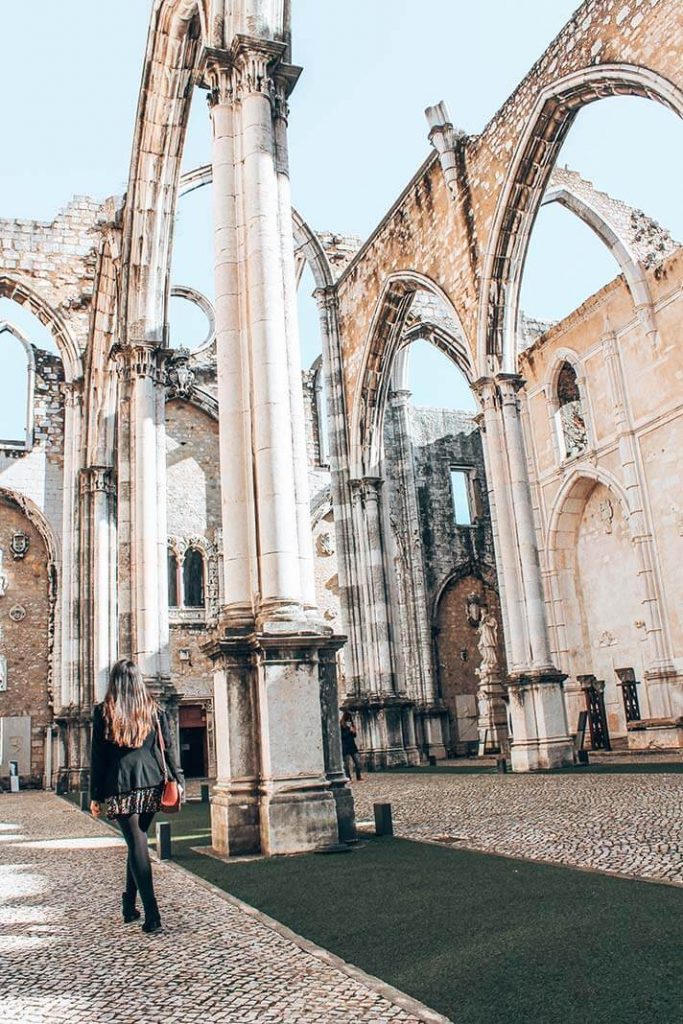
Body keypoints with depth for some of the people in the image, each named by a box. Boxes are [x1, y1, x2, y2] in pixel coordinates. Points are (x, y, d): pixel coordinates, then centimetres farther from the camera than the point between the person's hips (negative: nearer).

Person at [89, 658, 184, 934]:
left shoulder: (103, 712, 0)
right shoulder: (154, 710, 5)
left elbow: (97, 756, 1)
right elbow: (168, 749, 4)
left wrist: (96, 796, 5)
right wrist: (177, 780, 8)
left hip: (120, 787, -2)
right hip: (151, 785, 2)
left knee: (137, 844, -1)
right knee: (138, 841, 17)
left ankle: (152, 914, -7)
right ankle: (129, 904, 26)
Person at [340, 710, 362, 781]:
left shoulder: (350, 724, 13)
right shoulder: (341, 726, -6)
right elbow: (342, 736, -15)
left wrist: (354, 732, -4)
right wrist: (349, 731, -19)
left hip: (353, 746, 6)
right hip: (345, 747, -6)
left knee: (358, 761, 0)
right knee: (346, 764, 0)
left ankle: (359, 777, 6)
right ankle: (348, 778, 6)